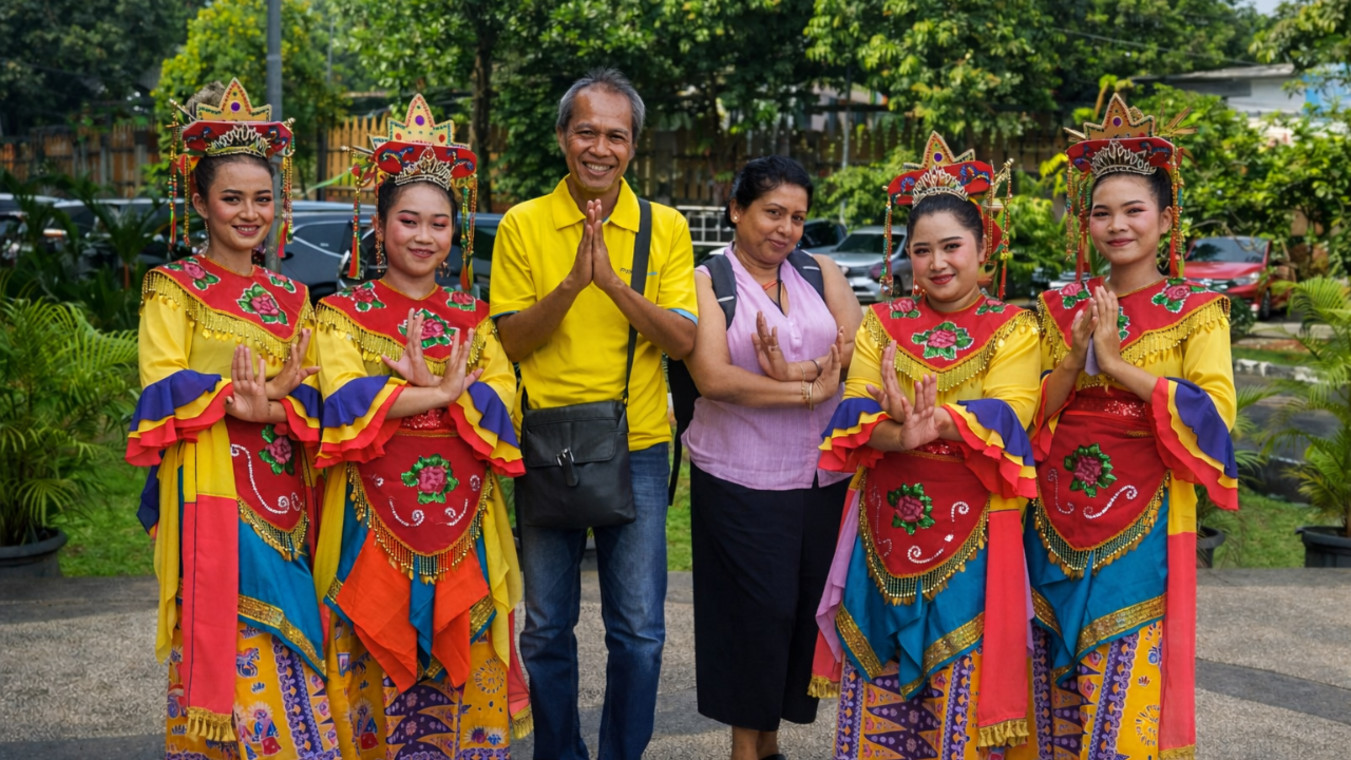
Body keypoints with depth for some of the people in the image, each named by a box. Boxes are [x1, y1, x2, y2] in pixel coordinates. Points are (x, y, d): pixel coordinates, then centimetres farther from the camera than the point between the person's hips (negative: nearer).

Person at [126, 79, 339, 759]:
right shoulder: (174, 289, 2)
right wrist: (275, 389, -18)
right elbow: (163, 387, -10)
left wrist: (268, 406, -15)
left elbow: (314, 395, 8)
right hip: (210, 489, -4)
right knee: (226, 641, -6)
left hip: (282, 492, 4)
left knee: (286, 642, 3)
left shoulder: (290, 296, 16)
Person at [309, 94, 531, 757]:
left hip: (462, 519, 3)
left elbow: (502, 397, -3)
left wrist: (419, 389, -17)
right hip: (376, 519, -2)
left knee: (458, 666, 6)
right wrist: (448, 393, -16)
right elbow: (346, 400, -14)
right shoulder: (343, 314, 3)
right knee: (380, 665, 1)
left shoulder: (472, 316, 12)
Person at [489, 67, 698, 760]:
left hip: (637, 449, 0)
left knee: (639, 631, 5)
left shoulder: (665, 228, 1)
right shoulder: (522, 226, 0)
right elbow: (510, 341, -5)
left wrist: (612, 281, -20)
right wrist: (572, 282, -20)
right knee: (546, 629, 11)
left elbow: (682, 341, -7)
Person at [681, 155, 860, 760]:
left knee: (808, 605, 8)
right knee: (756, 611, 1)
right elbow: (712, 377, -15)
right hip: (742, 479, -4)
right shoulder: (707, 280, -2)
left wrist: (793, 371, -20)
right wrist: (809, 391, -12)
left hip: (825, 476, 4)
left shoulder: (819, 271, 10)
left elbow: (861, 345, -4)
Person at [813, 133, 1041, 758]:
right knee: (880, 686, 8)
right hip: (885, 529, 2)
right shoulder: (881, 324, 9)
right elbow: (855, 413, -4)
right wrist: (902, 436, -25)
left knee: (961, 680, 4)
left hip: (972, 534, -2)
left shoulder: (1013, 329, 2)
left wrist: (937, 419, -31)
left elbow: (1006, 418, -13)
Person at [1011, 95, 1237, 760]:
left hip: (1143, 525, -3)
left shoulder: (1196, 312, -1)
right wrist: (1074, 358, -11)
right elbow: (1030, 418, 6)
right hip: (1058, 523, 4)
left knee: (1124, 699, -1)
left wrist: (1117, 363, -18)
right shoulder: (1059, 307, 9)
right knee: (1057, 698, 10)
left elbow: (1214, 413, -14)